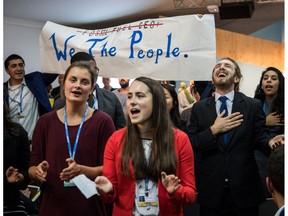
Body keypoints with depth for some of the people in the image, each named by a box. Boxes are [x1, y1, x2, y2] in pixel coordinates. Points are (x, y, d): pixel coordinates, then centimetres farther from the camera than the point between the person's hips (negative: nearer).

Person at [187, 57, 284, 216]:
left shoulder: (253, 106, 2)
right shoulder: (199, 108, 4)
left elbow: (260, 136, 2)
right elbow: (190, 144, 0)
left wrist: (270, 141, -20)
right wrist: (213, 130, -13)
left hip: (245, 189, 0)